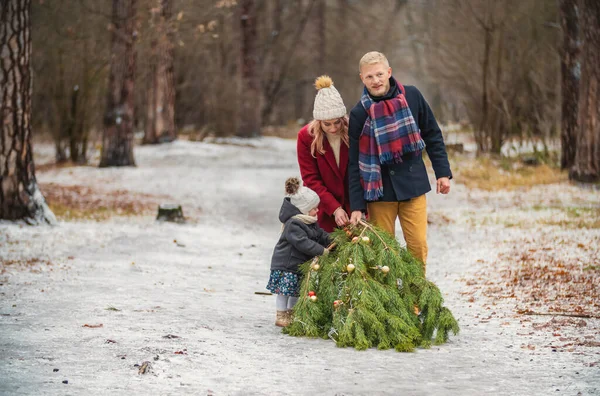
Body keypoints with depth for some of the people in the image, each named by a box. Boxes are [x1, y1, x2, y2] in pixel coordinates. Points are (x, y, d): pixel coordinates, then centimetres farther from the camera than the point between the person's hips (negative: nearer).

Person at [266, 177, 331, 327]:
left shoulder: (310, 222, 7)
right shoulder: (294, 224, -25)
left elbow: (320, 235, 13)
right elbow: (303, 243, -33)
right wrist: (322, 251, -30)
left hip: (300, 264, 10)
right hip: (285, 265, -10)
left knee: (297, 291, 17)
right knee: (284, 290, -1)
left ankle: (291, 314, 29)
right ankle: (281, 316, 8)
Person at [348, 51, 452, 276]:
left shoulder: (411, 97, -1)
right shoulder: (359, 114, -5)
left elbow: (432, 135, 9)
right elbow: (355, 164, -4)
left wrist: (442, 172, 4)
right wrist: (357, 206, -8)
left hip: (413, 185, 1)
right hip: (380, 190, -1)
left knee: (418, 245, -3)